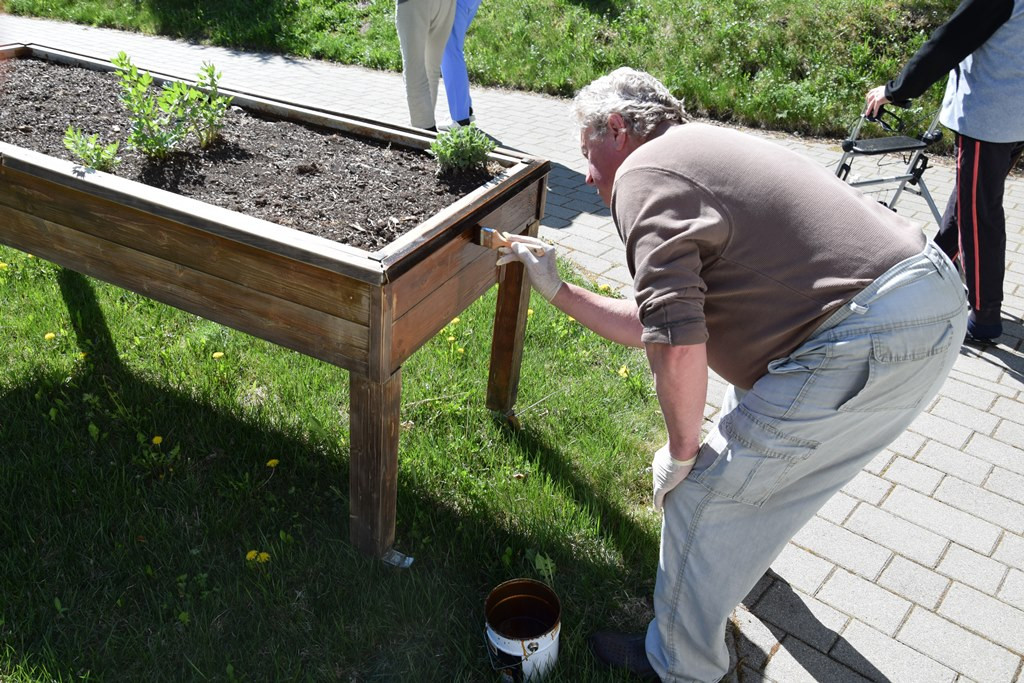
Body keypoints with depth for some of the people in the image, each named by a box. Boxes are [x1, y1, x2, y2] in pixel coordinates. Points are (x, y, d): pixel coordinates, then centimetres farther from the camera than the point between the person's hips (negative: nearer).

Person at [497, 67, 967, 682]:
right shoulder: (702, 151, 23)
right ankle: (741, 553, 59)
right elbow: (657, 325, 22)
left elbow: (678, 348, -20)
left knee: (702, 492, 2)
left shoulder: (643, 173, -8)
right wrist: (557, 290, 25)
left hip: (869, 341, -11)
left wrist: (682, 451, -4)